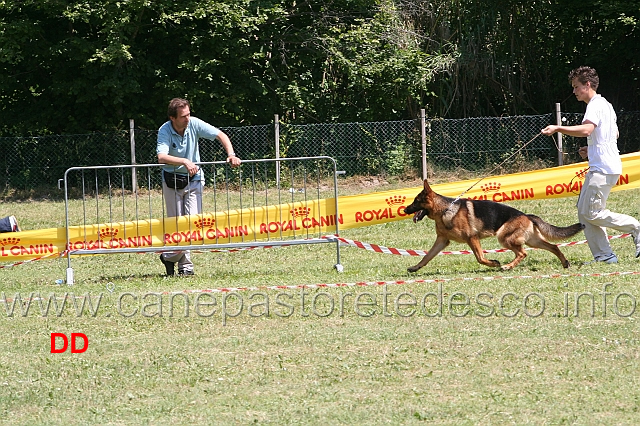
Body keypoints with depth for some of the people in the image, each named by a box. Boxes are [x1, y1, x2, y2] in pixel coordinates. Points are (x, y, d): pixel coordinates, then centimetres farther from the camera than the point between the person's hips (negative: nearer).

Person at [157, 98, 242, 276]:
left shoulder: (194, 124, -11)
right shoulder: (165, 131, -18)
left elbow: (220, 135, -5)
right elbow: (162, 157, -33)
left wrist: (231, 155, -20)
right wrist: (185, 162, -46)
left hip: (193, 179, 2)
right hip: (172, 179, -2)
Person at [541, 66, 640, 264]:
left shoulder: (596, 105, -12)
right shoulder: (605, 105, 22)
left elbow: (586, 129, -31)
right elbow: (615, 134, 33)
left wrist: (558, 128, -30)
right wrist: (591, 149, 24)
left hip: (603, 169, -11)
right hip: (598, 167, 11)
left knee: (592, 213, -12)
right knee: (584, 211, 8)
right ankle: (604, 255, 5)